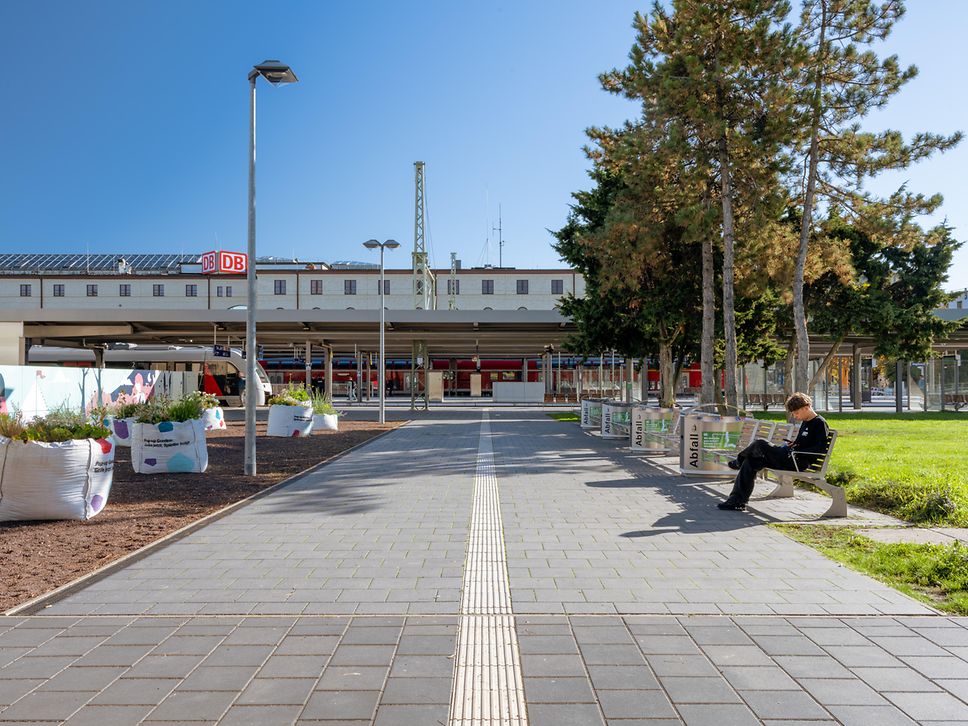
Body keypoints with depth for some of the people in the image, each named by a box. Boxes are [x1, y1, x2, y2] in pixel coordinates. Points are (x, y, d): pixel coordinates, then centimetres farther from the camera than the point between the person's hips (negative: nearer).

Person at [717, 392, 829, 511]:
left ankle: (739, 460, 13)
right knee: (750, 463, -1)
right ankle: (736, 500, -3)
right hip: (788, 458, 10)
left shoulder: (820, 423, -7)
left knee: (760, 444, -19)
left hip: (796, 463, -10)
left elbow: (821, 448, -20)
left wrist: (797, 452, -20)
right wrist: (793, 445, 12)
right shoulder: (805, 422, 21)